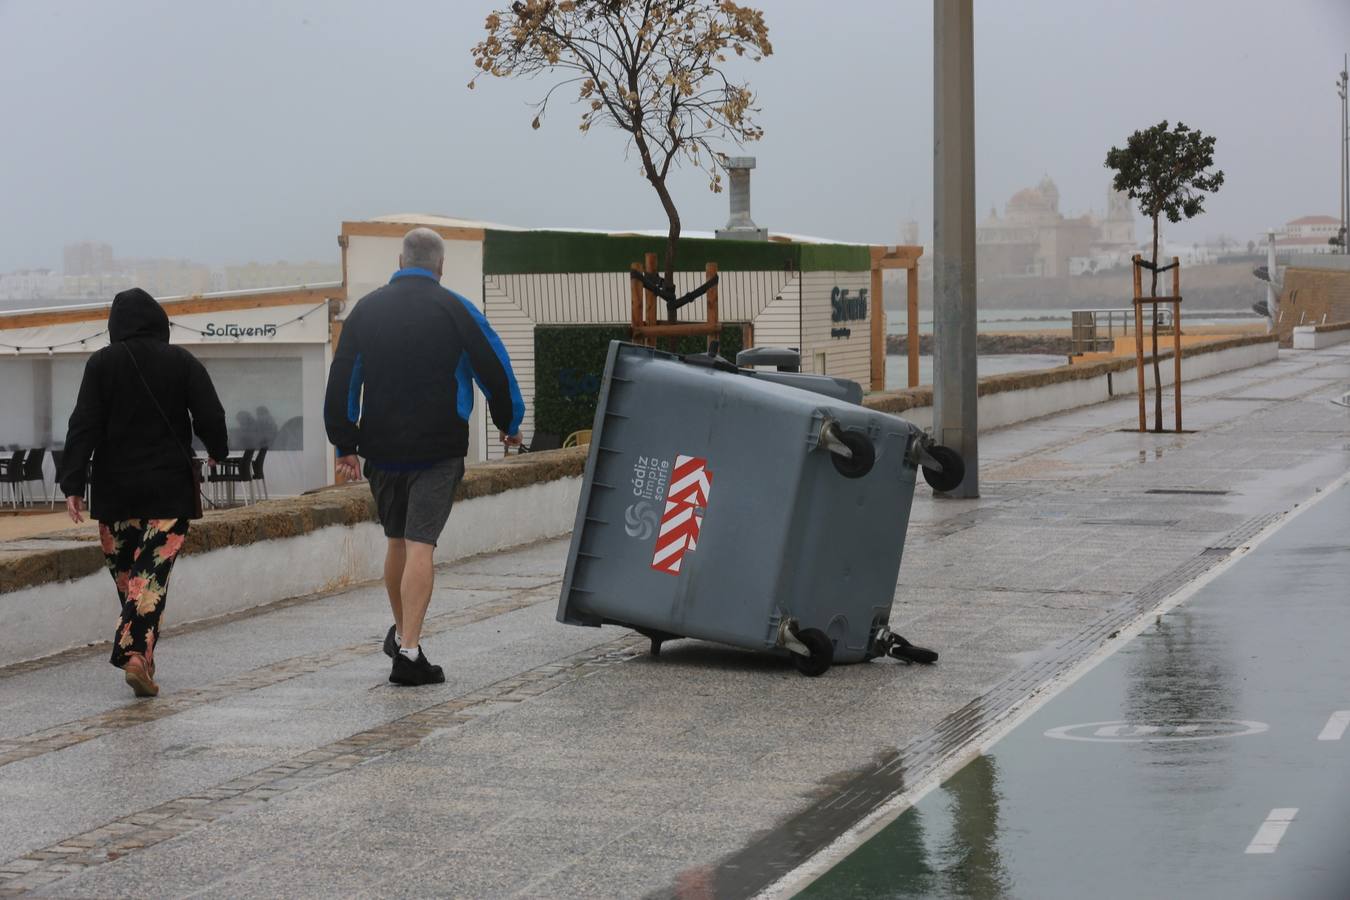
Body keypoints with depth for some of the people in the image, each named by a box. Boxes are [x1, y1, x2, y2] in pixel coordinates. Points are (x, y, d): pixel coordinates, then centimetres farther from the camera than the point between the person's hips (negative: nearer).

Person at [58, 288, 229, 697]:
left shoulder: (102, 363, 0)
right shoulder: (183, 363, -1)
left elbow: (84, 426, -6)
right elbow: (211, 417, -2)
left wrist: (72, 483, -6)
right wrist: (218, 451, 18)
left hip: (115, 488, 1)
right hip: (169, 490, -1)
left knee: (124, 572, 13)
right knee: (152, 574, -5)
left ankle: (137, 651, 17)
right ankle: (137, 652, -20)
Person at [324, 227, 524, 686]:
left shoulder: (366, 309, 7)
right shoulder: (454, 310, -3)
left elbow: (341, 381, 7)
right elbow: (496, 370, 0)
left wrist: (345, 443, 12)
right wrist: (509, 425, 15)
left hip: (381, 450, 4)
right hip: (438, 450, -4)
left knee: (396, 540, 20)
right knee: (420, 545, -7)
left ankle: (400, 631, 34)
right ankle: (409, 652, -14)